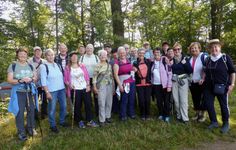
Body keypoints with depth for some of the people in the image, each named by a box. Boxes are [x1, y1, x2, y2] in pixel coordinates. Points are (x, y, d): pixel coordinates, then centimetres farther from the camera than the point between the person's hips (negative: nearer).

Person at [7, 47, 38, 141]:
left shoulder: (30, 66, 7)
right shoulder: (13, 66, -3)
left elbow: (36, 78, 7)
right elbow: (9, 80, -8)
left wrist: (31, 79, -15)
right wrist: (20, 80, -23)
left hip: (30, 92, 3)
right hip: (18, 93, -3)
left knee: (31, 110, 12)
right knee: (19, 112, 1)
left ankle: (31, 128, 30)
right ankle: (21, 132, 17)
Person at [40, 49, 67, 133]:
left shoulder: (58, 65, 10)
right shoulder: (44, 67, -7)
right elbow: (43, 81, -10)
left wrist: (64, 87, 12)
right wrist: (47, 92, -14)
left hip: (62, 89, 6)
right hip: (52, 91, -5)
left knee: (64, 106, 12)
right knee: (52, 109, 3)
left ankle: (62, 121, 33)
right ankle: (53, 125, 21)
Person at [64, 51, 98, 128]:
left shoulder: (82, 66, 8)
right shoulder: (67, 68, 1)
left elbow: (87, 76, 8)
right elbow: (65, 79, 1)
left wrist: (88, 85, 0)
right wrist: (69, 84, -16)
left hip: (84, 88, 2)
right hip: (74, 90, -2)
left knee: (88, 104, 3)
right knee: (77, 106, 5)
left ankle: (90, 121, 15)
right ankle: (80, 121, 23)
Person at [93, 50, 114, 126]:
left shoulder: (109, 65, 9)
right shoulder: (97, 66, -5)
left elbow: (112, 75, 13)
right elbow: (94, 76, -6)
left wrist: (113, 85, 12)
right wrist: (95, 87, -10)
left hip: (110, 85, 5)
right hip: (101, 85, -4)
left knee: (109, 102, 10)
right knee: (102, 103, -2)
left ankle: (108, 116, 26)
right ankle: (102, 119, 9)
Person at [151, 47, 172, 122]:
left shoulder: (165, 60, -8)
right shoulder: (152, 62, 6)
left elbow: (170, 73, -9)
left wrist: (169, 85, -13)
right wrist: (151, 83, 8)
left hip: (165, 84, -4)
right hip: (156, 85, 4)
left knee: (166, 101, 3)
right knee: (159, 101, 11)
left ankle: (167, 116, 18)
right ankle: (161, 114, 28)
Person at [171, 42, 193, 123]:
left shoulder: (185, 58, 0)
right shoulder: (171, 59, 5)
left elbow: (190, 71, -5)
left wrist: (185, 64, -19)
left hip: (183, 81, -2)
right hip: (174, 81, 2)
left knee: (183, 100, -4)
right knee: (176, 100, 7)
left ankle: (185, 118, 4)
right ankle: (179, 116, 21)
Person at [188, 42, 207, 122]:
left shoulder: (203, 57, -11)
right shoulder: (190, 59, 8)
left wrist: (203, 79, -23)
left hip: (201, 82, -5)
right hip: (192, 83, 5)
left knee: (202, 99, 6)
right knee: (195, 99, 14)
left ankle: (202, 115, 21)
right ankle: (197, 113, 29)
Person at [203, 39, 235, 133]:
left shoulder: (225, 58, -6)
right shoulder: (208, 59, 8)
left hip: (222, 86, -4)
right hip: (209, 86, 4)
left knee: (224, 105, 7)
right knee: (208, 104, 5)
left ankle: (226, 124, 26)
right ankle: (214, 122, 24)